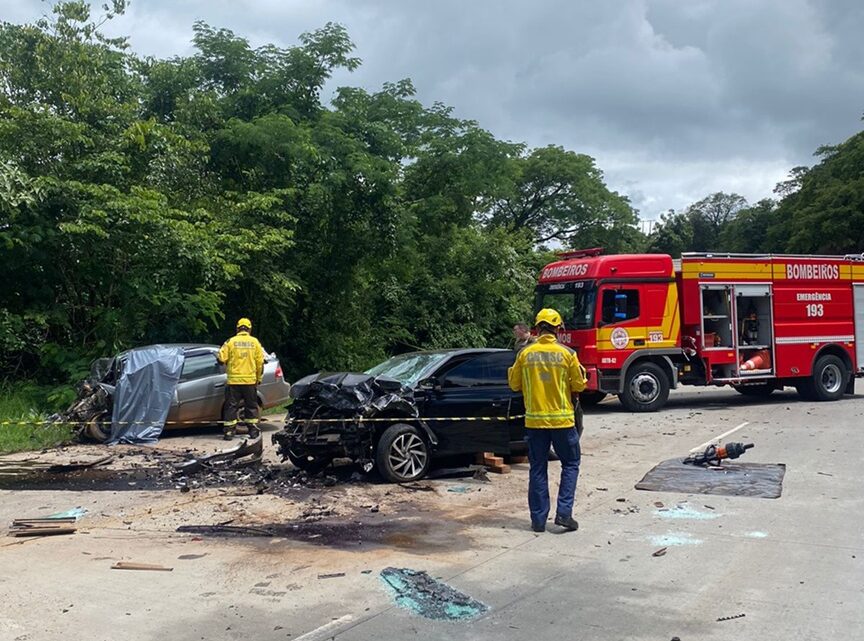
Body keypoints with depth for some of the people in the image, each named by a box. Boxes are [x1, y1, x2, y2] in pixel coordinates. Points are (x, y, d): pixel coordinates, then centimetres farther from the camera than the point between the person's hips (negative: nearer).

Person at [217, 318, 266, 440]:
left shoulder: (230, 342, -3)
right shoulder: (254, 342, 1)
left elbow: (221, 359, -5)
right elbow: (260, 362, 3)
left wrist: (227, 364, 18)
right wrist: (259, 378, 13)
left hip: (234, 380, -1)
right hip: (250, 380, 1)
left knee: (231, 406, 5)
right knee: (251, 406, 12)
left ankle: (229, 431, 4)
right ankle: (253, 430, 14)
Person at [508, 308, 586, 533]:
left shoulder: (525, 354, -3)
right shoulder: (567, 354, -7)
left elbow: (514, 384, 4)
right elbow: (578, 385, -1)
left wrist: (512, 371, 23)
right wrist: (581, 373, 19)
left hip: (534, 420, 2)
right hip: (562, 419, -2)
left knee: (537, 468, 10)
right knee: (571, 463, 14)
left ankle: (538, 519, 11)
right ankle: (564, 512, 4)